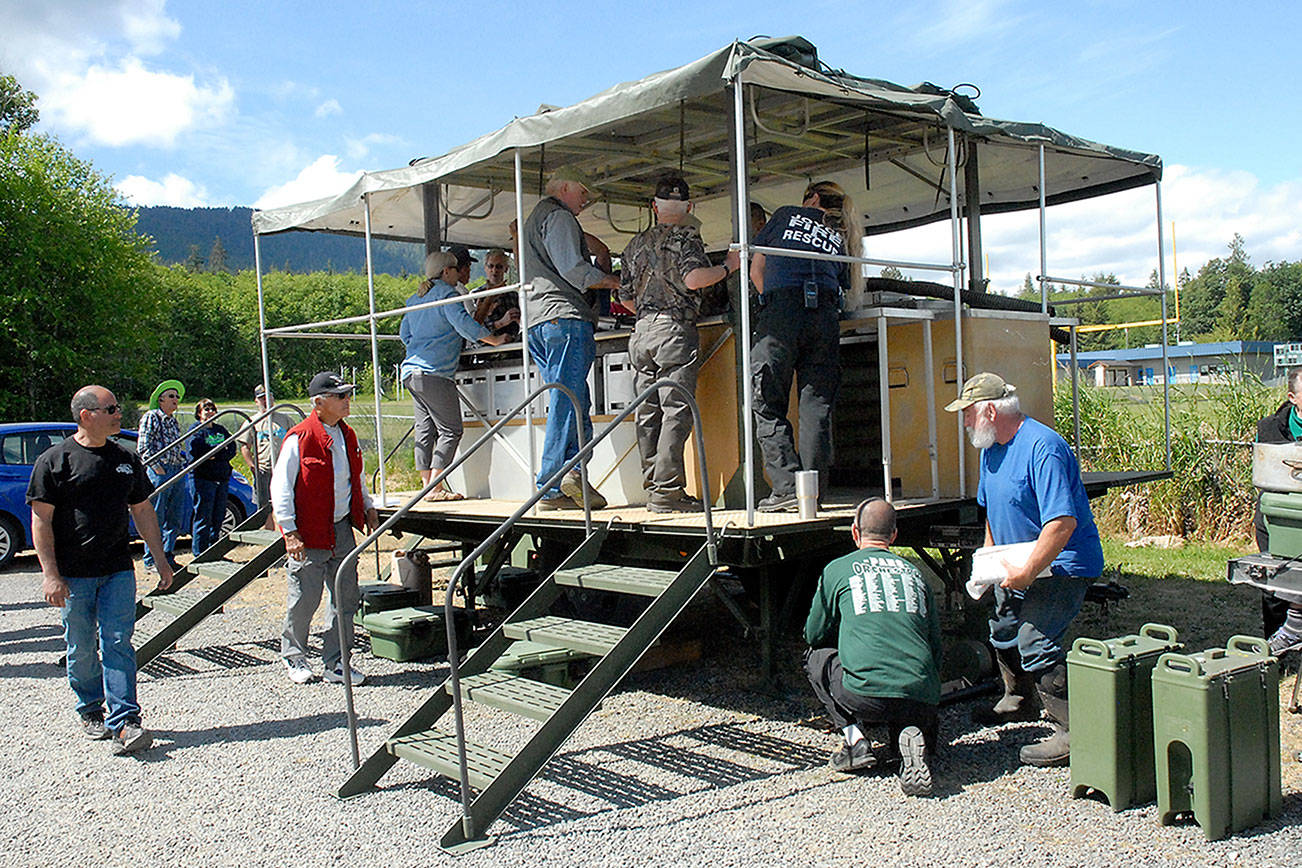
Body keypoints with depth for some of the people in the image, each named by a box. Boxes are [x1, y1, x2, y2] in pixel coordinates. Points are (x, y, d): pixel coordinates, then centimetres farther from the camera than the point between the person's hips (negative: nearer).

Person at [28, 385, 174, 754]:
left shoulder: (126, 460, 11)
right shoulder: (54, 460, -4)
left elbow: (142, 511, 17)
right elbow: (41, 520, -6)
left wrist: (160, 559, 15)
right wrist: (50, 574, -12)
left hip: (118, 570, 3)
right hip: (73, 574, -3)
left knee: (118, 644, -4)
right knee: (82, 649, 7)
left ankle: (123, 722, -5)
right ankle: (90, 712, 26)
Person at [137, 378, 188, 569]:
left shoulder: (174, 421, 21)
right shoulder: (151, 417, -3)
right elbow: (143, 447, -10)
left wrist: (183, 463, 13)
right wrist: (157, 467, -15)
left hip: (177, 472, 8)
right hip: (159, 472, -8)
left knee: (176, 519, 9)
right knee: (156, 518, -5)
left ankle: (167, 557, 17)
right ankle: (151, 560, 1)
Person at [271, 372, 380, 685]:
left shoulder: (347, 435, 11)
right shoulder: (299, 438, -12)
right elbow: (280, 486, -12)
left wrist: (368, 508, 17)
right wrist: (290, 531, -16)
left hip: (342, 530, 7)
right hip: (309, 535, -7)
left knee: (345, 598, 7)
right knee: (304, 599, 2)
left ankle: (336, 663, 18)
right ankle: (294, 657, 24)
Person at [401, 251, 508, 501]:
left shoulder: (416, 298, 21)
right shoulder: (446, 293, -6)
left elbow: (404, 334, 27)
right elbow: (463, 323, -18)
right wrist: (494, 339, -13)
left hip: (411, 371, 9)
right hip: (434, 373, -9)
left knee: (425, 431, 9)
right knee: (450, 431, -5)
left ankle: (428, 486, 9)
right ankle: (436, 487, -9)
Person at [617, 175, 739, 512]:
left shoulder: (636, 243, 17)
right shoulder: (686, 236, -2)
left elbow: (626, 297, 20)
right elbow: (693, 278, -18)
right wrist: (728, 266, -4)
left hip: (642, 332, 6)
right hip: (675, 330, -6)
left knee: (648, 413, 6)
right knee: (676, 411, -7)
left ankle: (653, 487, 9)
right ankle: (666, 490, -11)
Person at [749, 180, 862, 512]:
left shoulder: (787, 215, 21)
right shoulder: (841, 238, 27)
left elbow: (756, 270, 22)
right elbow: (843, 286, 19)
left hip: (780, 311, -3)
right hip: (825, 314, 3)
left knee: (767, 404, -1)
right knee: (817, 406, 4)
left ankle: (787, 486, -10)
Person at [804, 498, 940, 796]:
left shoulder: (838, 569, 11)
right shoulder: (915, 572, 22)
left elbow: (814, 635, 21)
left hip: (866, 693, -4)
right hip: (922, 696, 4)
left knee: (816, 657, 25)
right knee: (922, 725, 37)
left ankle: (855, 741, 9)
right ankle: (912, 738, -2)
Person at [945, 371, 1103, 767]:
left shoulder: (1041, 448, -25)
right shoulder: (991, 449, 7)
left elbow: (1063, 521, -31)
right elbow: (992, 510, 21)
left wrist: (1028, 571, -29)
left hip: (1061, 566, -10)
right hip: (1019, 564, 10)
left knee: (1035, 643, -19)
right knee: (1004, 631, 21)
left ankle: (1072, 732, -10)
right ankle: (1019, 702, 44)